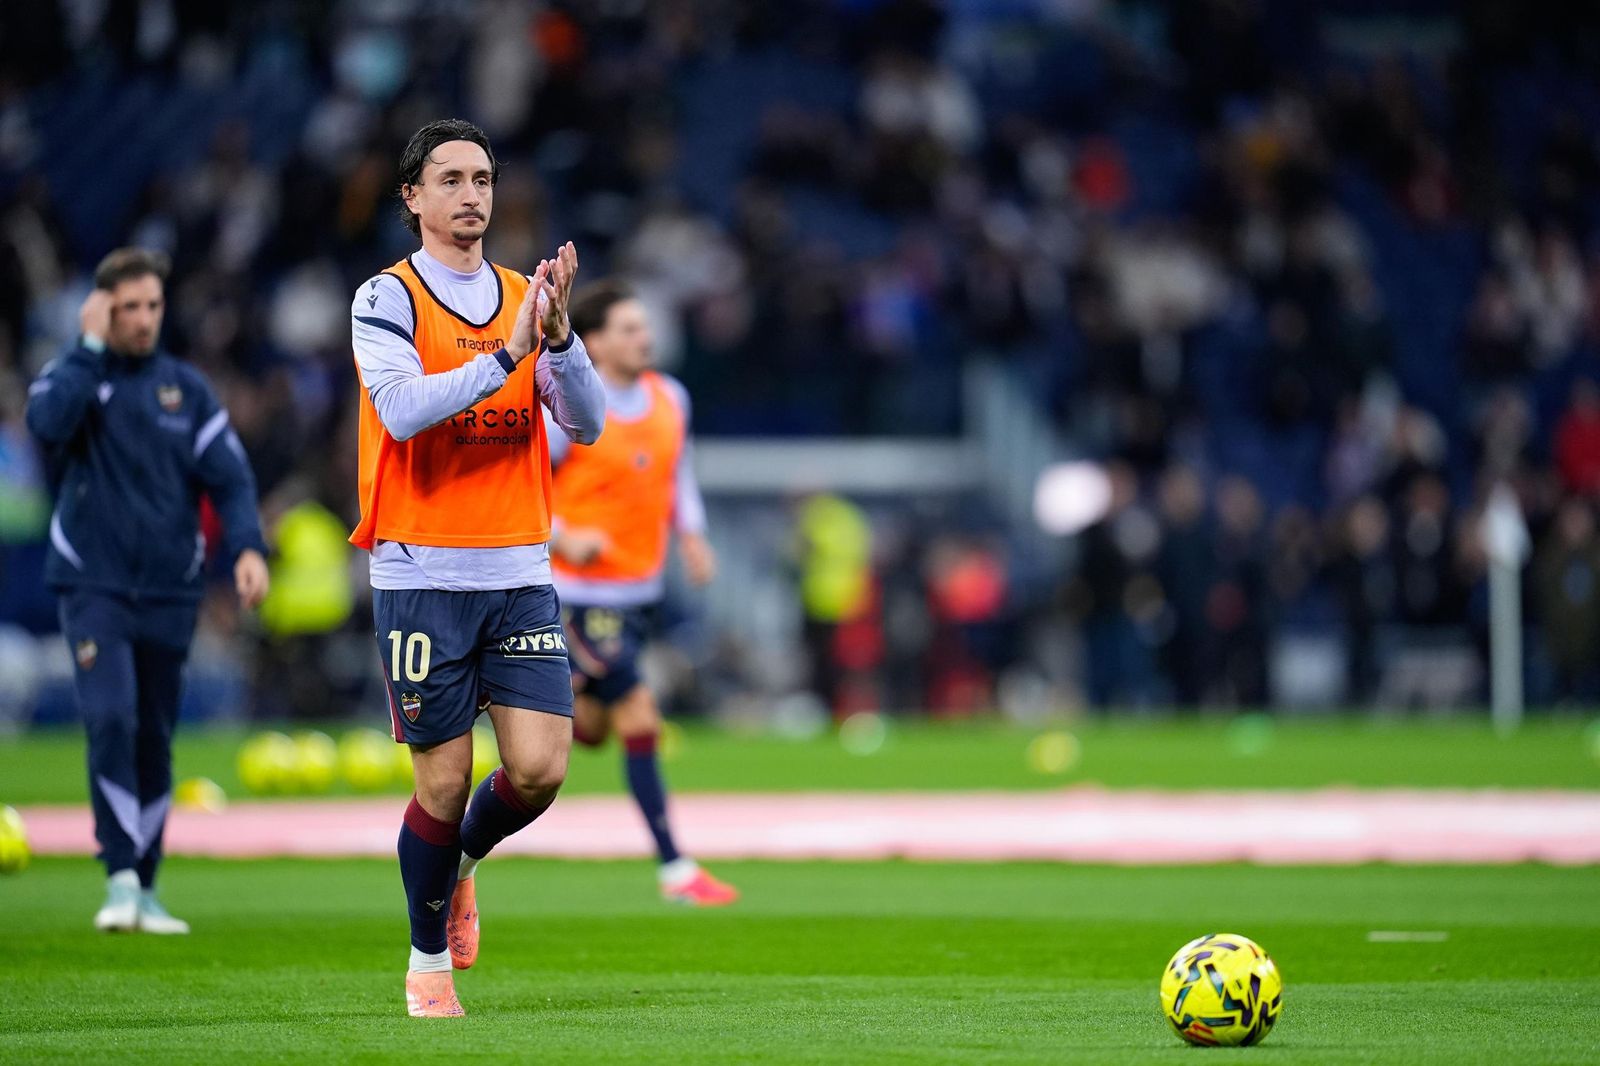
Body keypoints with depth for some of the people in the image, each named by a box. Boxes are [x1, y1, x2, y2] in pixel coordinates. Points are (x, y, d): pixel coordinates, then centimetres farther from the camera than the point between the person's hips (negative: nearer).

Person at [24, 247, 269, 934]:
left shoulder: (187, 388, 8)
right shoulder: (72, 375, 2)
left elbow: (229, 477, 2)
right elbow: (47, 420, -21)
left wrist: (247, 547, -14)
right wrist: (92, 347, -15)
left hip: (170, 592, 3)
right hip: (94, 587, -3)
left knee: (155, 741, 8)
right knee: (111, 721, -19)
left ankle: (144, 887, 18)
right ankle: (120, 880, -19)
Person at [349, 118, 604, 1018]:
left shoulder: (527, 299, 11)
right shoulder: (388, 299, -3)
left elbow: (588, 423, 2)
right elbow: (402, 409, -19)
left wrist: (558, 335, -14)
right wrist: (506, 354, -26)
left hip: (521, 573, 4)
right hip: (422, 576, -4)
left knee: (539, 771, -6)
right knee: (445, 781, -1)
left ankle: (460, 862, 26)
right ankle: (429, 962, 18)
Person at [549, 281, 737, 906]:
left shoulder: (669, 399, 5)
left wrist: (691, 535, 5)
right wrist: (563, 537, -23)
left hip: (640, 589, 7)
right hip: (584, 590, -7)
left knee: (590, 730, 13)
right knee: (639, 720, -11)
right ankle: (673, 868, -7)